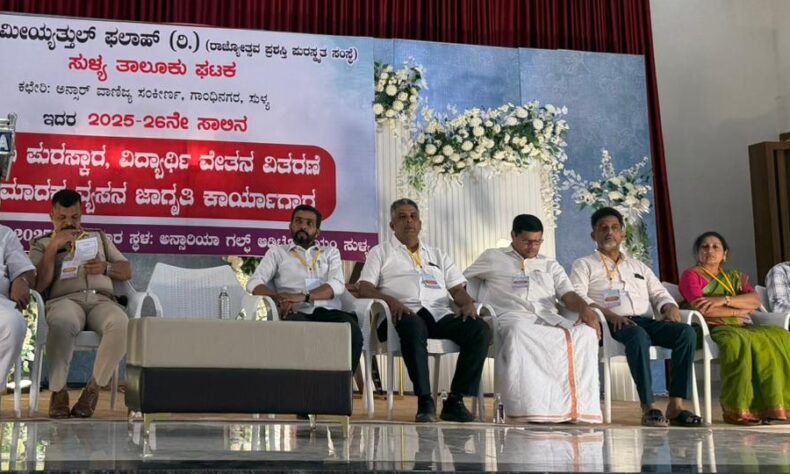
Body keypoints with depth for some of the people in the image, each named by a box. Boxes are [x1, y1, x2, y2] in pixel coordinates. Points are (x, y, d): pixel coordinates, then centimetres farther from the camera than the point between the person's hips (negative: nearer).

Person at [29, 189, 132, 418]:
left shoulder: (99, 237, 31)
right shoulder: (41, 244, 23)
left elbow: (127, 271, 25)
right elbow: (38, 285, 6)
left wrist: (106, 267, 3)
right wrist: (53, 247, 0)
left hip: (101, 299, 2)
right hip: (64, 300, -2)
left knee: (121, 324, -37)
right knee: (63, 322, -43)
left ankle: (93, 389, -26)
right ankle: (58, 390, -27)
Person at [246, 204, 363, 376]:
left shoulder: (330, 252, 25)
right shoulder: (277, 252, 24)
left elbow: (337, 285, 6)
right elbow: (254, 283, 10)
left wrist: (304, 296, -13)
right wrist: (279, 299, -12)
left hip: (328, 311, 1)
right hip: (297, 313, -1)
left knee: (352, 332, -34)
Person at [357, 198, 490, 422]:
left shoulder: (438, 255, 32)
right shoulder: (381, 252, 21)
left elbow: (457, 289, 22)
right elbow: (365, 288, 6)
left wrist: (468, 303, -2)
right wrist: (390, 300, -14)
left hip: (440, 313, 4)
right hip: (406, 313, -4)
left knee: (481, 330, -25)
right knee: (414, 327, -42)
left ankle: (455, 401, -23)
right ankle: (425, 401, -36)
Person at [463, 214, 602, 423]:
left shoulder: (550, 266, 31)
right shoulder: (493, 258, 25)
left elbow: (568, 295, 16)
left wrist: (584, 308, -8)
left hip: (548, 318, 3)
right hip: (512, 317, -3)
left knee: (586, 333, -30)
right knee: (519, 333, -42)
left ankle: (578, 408, -37)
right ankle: (530, 410, -46)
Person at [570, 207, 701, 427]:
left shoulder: (639, 267, 33)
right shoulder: (584, 265, 17)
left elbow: (659, 293, 26)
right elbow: (577, 297, -1)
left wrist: (670, 307, 0)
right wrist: (608, 313, -18)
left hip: (646, 321, 5)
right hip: (613, 325, -5)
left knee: (686, 332, -24)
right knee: (638, 335, -39)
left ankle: (676, 405, -29)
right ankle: (648, 407, -39)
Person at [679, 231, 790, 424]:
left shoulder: (734, 277, 26)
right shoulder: (691, 275, 9)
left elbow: (755, 301, 6)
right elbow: (701, 308, -9)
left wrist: (724, 300, -10)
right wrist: (737, 311, -2)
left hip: (741, 327, 6)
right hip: (710, 329, -6)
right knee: (738, 341, -38)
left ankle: (774, 405, -28)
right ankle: (738, 410, -38)